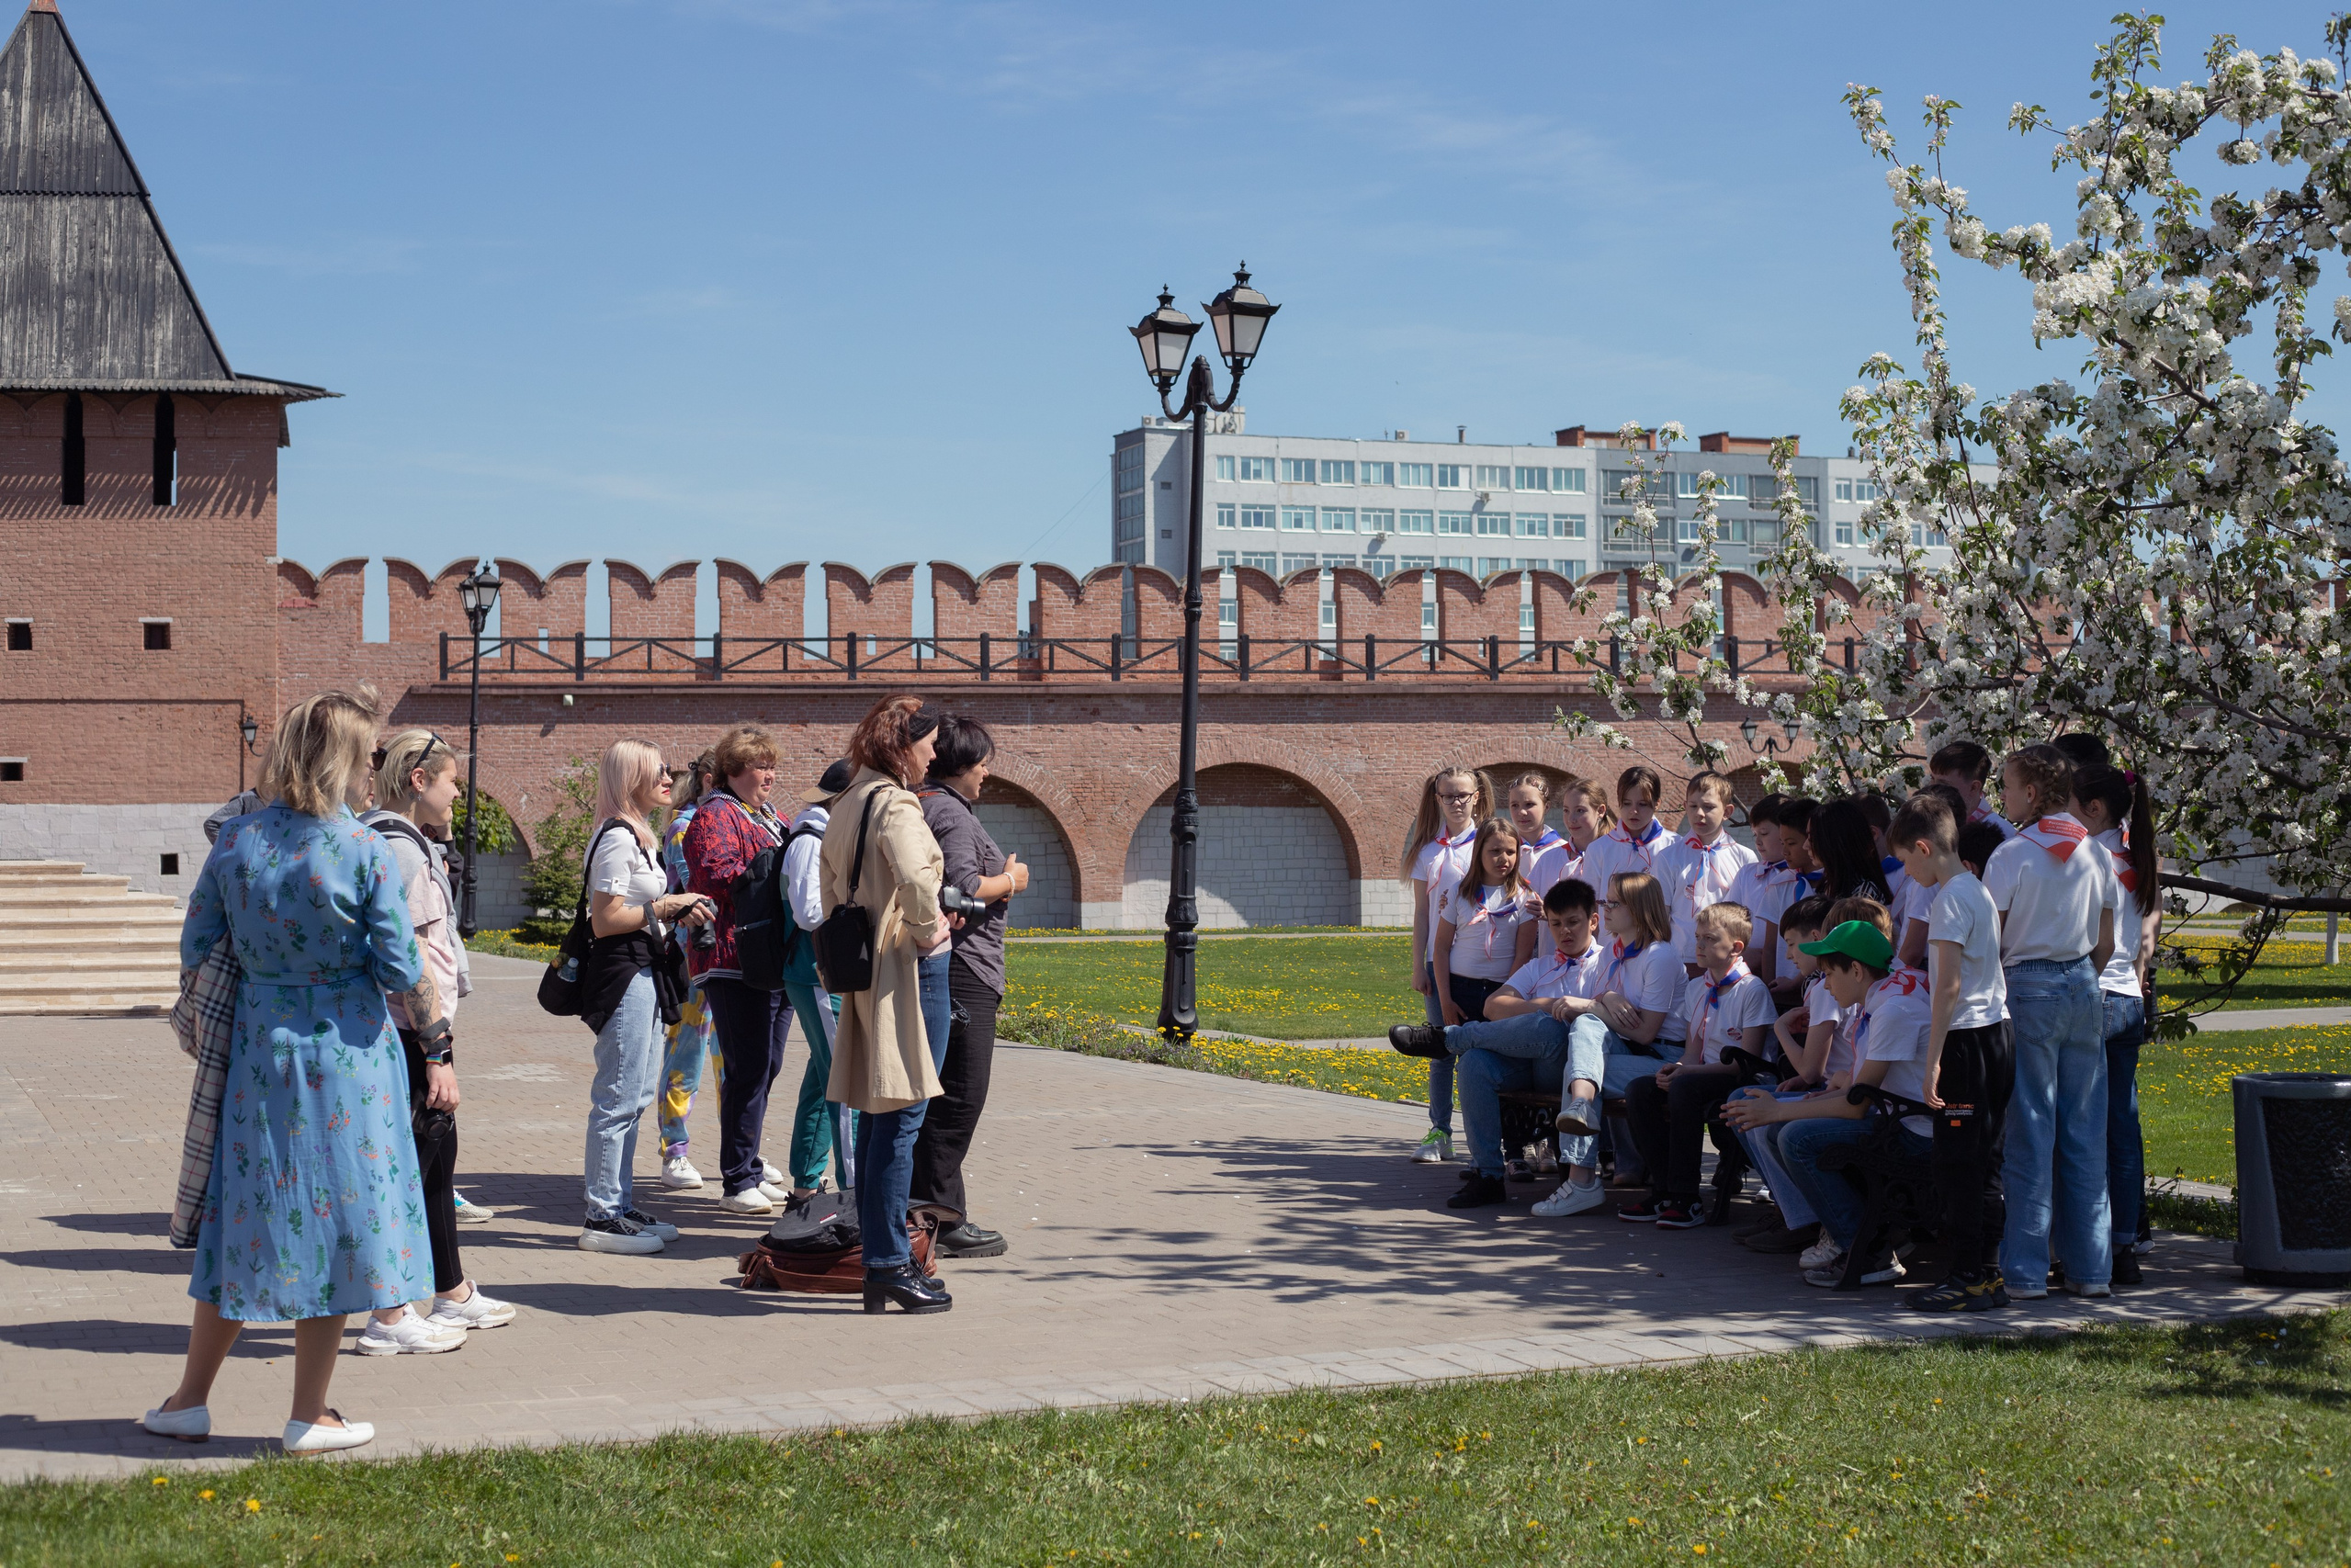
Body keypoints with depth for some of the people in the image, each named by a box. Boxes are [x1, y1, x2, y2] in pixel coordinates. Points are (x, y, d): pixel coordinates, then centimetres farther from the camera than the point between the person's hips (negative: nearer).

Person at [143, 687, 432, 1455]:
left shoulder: (236, 839, -2)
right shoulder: (366, 851, -13)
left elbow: (195, 950, 4)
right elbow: (401, 968, -10)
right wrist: (433, 1023, 9)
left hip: (257, 1050, 4)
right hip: (345, 1055, -4)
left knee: (245, 1218, 15)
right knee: (334, 1219, 5)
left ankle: (190, 1400, 22)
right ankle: (309, 1418, 12)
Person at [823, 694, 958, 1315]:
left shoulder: (846, 805, 14)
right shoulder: (897, 806, -15)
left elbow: (833, 889, 22)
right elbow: (916, 878, -32)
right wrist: (928, 929, -17)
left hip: (865, 969, 9)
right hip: (910, 968, -9)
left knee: (878, 1115, 12)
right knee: (902, 1116, -5)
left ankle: (877, 1263, 17)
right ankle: (890, 1263, -3)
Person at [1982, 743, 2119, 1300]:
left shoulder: (2012, 854, -10)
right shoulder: (2095, 854, 7)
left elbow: (1989, 944, -8)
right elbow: (2106, 944, 11)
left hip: (2027, 989, -5)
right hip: (2083, 988, 5)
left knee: (2030, 1131, -1)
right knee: (2085, 1130, 9)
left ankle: (2026, 1270, 1)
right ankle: (2090, 1266, 12)